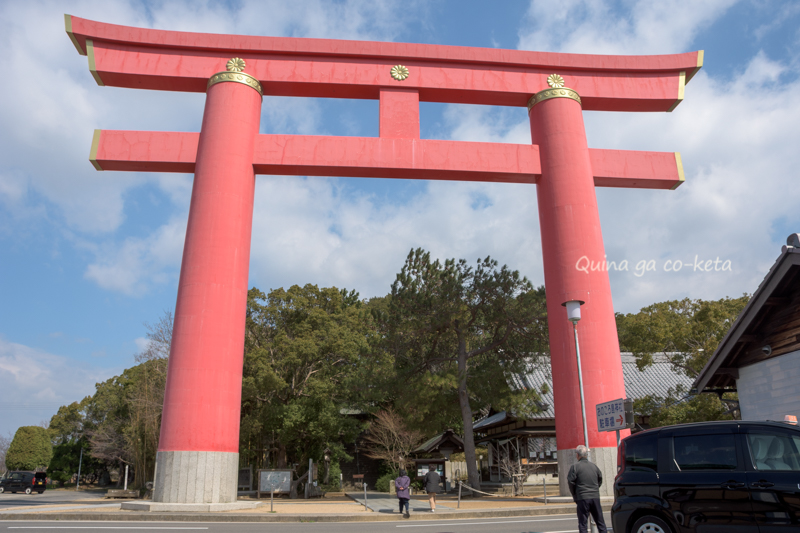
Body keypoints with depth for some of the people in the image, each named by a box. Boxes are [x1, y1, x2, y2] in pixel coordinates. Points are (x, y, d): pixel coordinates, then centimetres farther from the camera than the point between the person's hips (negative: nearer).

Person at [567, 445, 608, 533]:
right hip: (595, 496, 4)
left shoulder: (575, 467, -7)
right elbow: (600, 479, 16)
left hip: (582, 498, -4)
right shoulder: (594, 466, 8)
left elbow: (570, 481, -7)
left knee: (582, 523, 2)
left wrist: (574, 495, 6)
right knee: (600, 521, 13)